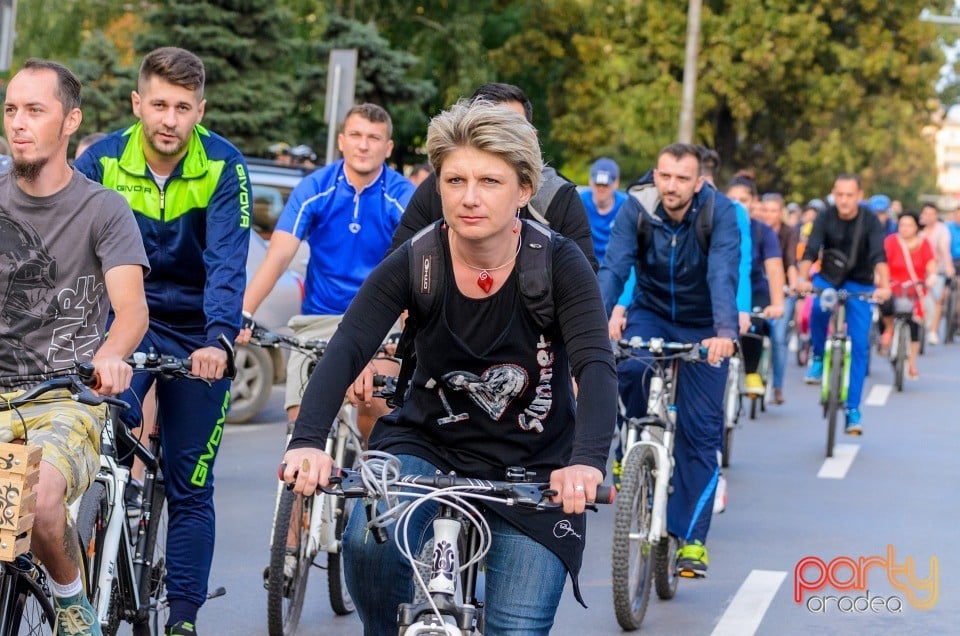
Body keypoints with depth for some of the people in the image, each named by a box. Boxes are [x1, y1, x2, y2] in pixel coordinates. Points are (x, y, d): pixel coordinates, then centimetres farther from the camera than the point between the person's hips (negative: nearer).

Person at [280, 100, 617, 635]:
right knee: (369, 541, -30)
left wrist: (587, 461, -47)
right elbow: (346, 351, -23)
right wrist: (308, 441, -41)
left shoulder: (559, 263, -16)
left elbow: (596, 367, -28)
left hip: (532, 469, 0)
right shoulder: (415, 262, -13)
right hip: (429, 445, 0)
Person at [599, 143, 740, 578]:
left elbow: (723, 275, -34)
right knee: (630, 369, -32)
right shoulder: (636, 210, -18)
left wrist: (724, 332, -50)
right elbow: (613, 269, -28)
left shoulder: (719, 212, -23)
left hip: (702, 328, -1)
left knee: (700, 430, -5)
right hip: (651, 314, 1)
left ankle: (691, 539, 3)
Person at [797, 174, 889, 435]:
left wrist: (884, 286, -45)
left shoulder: (870, 220, -15)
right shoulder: (825, 218, -13)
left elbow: (879, 256, -28)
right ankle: (819, 357, -5)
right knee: (818, 309, -34)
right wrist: (802, 278, -43)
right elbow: (810, 251, -24)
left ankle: (853, 410, -1)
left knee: (859, 344, -9)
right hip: (828, 278, 0)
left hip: (859, 284, 0)